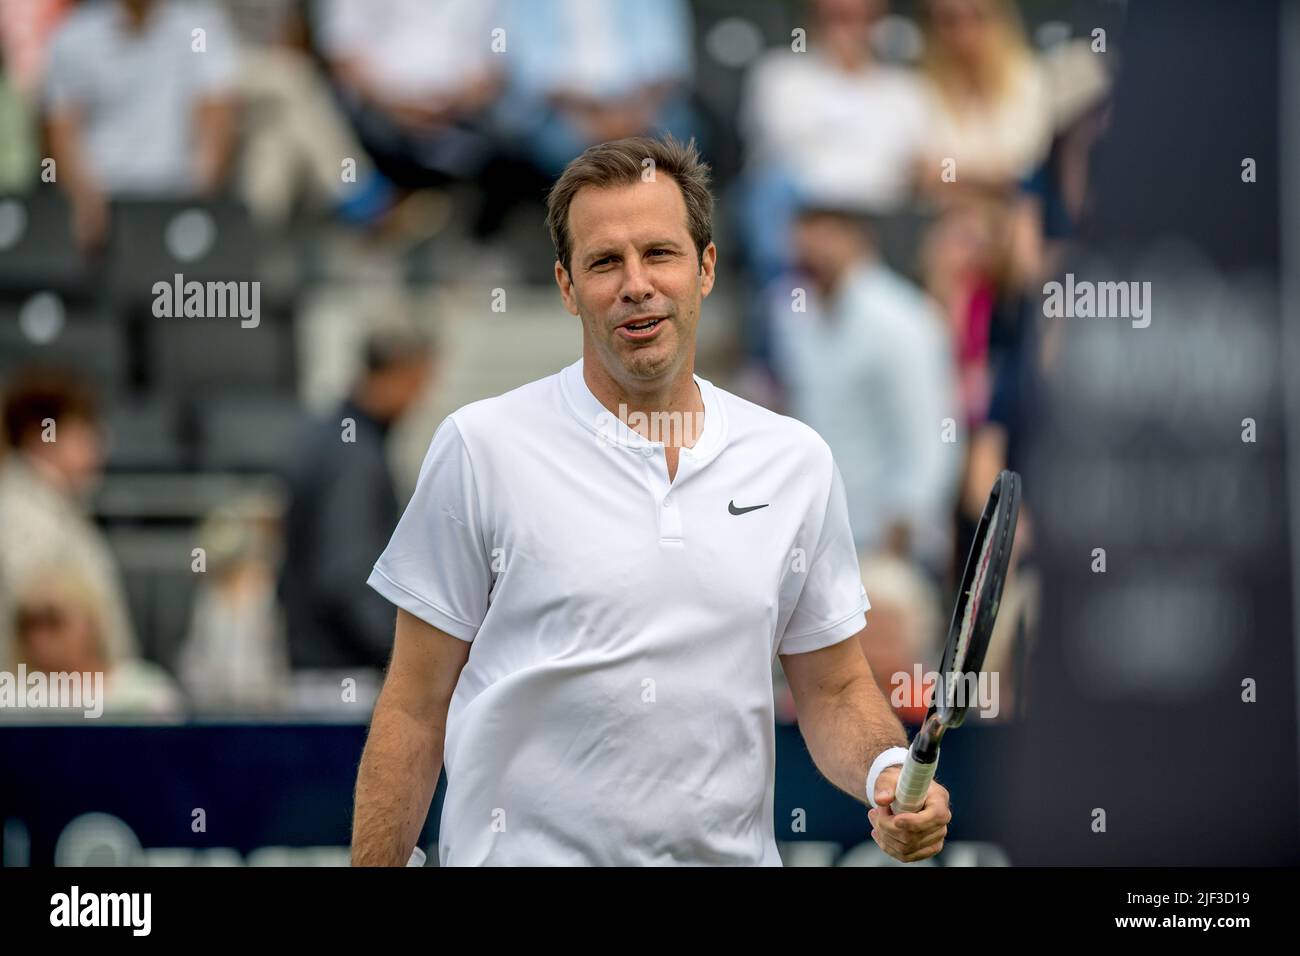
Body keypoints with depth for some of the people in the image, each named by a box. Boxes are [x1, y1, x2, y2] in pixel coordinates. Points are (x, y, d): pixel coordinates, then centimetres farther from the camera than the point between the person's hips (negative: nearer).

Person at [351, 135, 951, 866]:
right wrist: (375, 865, -10)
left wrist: (888, 774, -9)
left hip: (731, 854, 3)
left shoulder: (798, 461, 5)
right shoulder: (483, 448, -4)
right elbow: (414, 710, -3)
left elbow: (835, 690, 10)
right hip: (525, 853, -3)